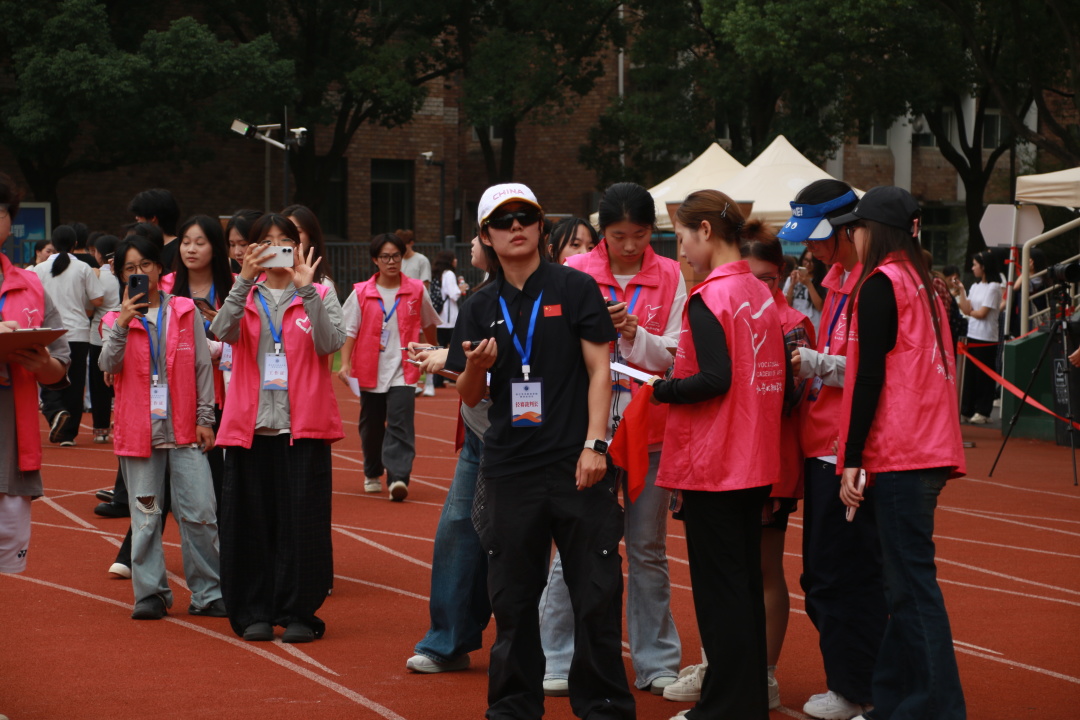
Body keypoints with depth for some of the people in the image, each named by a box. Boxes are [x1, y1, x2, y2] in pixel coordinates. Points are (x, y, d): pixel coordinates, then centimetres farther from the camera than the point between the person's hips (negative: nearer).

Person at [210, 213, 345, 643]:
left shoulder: (319, 295, 7)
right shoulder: (245, 296, 11)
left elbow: (331, 343, -11)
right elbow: (223, 332, -10)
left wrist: (306, 289, -15)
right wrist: (245, 281, -18)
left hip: (303, 427, -1)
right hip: (250, 425, 2)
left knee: (301, 520, -3)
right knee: (251, 521, 2)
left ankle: (298, 613, 4)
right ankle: (254, 614, 11)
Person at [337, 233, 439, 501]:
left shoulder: (416, 291, 0)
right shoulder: (361, 293, -2)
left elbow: (428, 324, 16)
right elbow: (348, 330, -3)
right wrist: (345, 364, -15)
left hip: (403, 372, -1)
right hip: (370, 372, 1)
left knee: (400, 425, -15)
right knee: (371, 427, 13)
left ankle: (398, 478, -23)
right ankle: (372, 474, 33)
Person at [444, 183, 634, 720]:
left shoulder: (575, 288, 1)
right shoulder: (481, 308, 10)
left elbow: (599, 369, -1)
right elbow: (470, 397, 11)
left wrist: (594, 443, -11)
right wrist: (476, 369, -11)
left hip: (576, 465, -3)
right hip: (510, 469, 3)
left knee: (596, 594, -2)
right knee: (512, 596, 8)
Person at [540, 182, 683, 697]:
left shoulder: (669, 278, 3)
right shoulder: (575, 273, 1)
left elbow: (675, 356, 0)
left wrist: (634, 334, -16)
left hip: (648, 430, 1)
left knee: (648, 549, 7)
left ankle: (657, 662, 14)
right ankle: (559, 660, 9)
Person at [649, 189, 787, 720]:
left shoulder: (708, 297, -14)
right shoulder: (761, 295, 10)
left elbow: (714, 379, -22)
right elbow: (779, 378, 12)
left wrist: (657, 389, -9)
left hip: (712, 465, -8)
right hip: (756, 462, 8)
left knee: (718, 589, -2)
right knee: (746, 581, 13)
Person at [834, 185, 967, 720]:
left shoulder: (880, 284, -8)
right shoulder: (921, 284, 17)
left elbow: (869, 377, -14)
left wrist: (853, 459, -13)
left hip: (898, 454, -9)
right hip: (930, 449, 9)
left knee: (913, 582, -10)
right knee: (906, 579, 12)